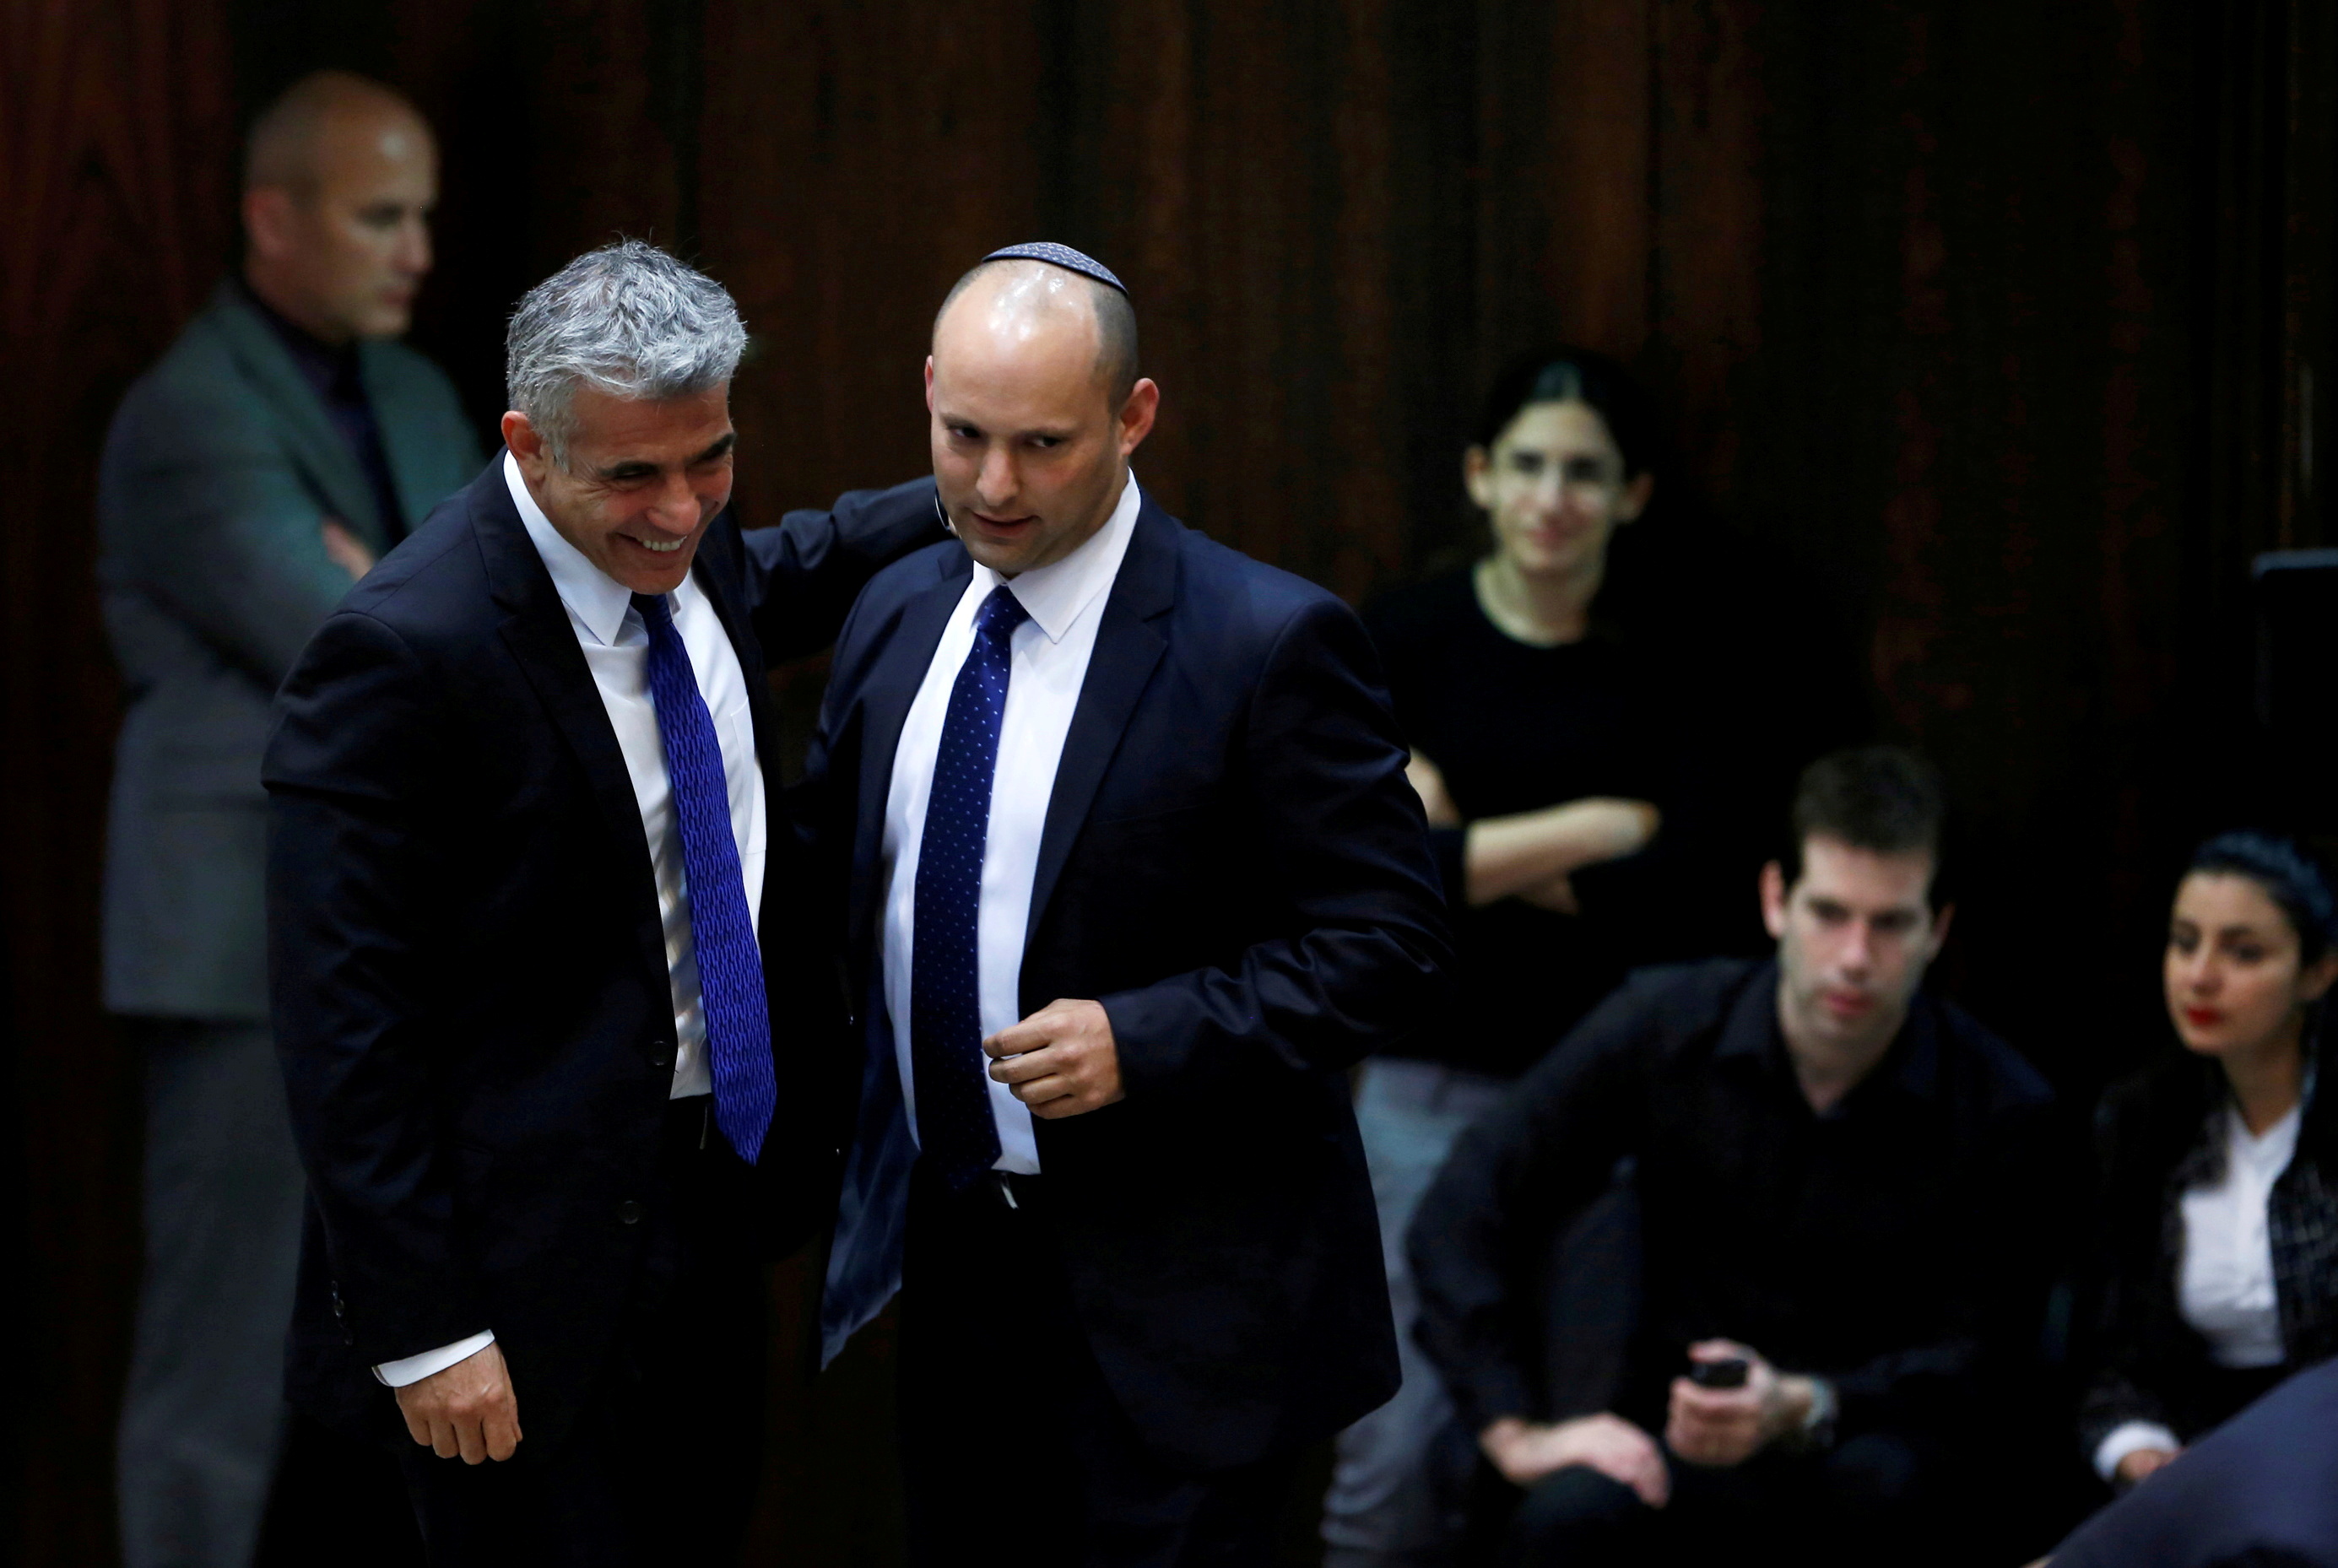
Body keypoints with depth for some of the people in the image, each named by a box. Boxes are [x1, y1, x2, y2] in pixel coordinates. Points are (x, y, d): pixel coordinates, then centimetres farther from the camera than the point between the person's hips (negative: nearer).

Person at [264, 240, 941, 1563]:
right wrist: (422, 1330, -22)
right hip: (541, 1266, -8)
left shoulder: (692, 548, 0)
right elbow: (345, 1019, -22)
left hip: (720, 1199, 8)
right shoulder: (402, 654, -24)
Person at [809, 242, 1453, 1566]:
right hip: (951, 1265, 6)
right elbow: (843, 890, 18)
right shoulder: (898, 616, 6)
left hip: (1175, 1303, -6)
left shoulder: (1267, 645, -14)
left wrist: (1143, 1041, -24)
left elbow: (1389, 945, -13)